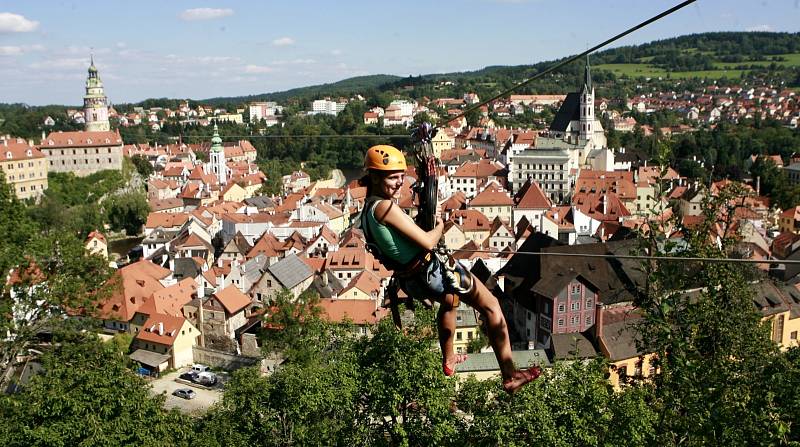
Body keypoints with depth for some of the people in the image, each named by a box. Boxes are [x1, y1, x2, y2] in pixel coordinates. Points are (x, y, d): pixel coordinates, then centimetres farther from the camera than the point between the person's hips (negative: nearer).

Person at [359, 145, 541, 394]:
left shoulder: (367, 211, 6)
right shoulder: (385, 206, -24)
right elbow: (427, 242, -23)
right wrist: (440, 226, -2)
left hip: (411, 281, 10)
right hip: (433, 271, -10)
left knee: (449, 301, 40)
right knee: (491, 306, 4)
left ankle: (448, 360, 54)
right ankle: (510, 376, 4)